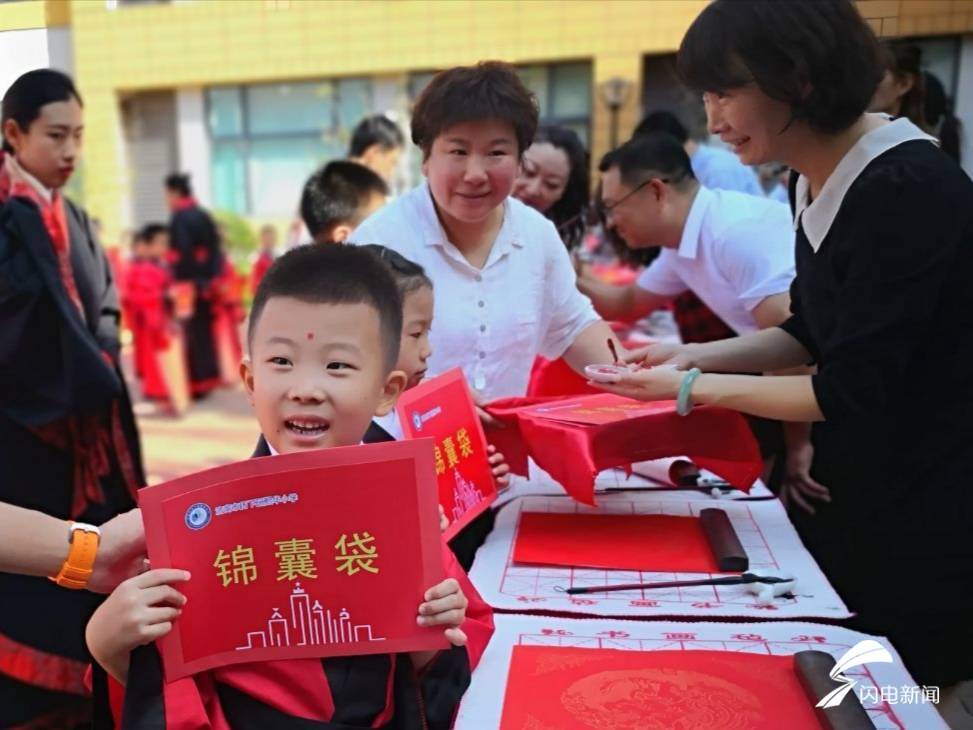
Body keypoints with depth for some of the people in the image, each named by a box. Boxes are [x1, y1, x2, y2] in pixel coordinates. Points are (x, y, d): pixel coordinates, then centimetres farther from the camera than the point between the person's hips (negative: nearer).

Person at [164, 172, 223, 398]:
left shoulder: (179, 219, -11)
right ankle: (209, 377, 20)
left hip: (189, 283, -7)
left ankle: (196, 383, 2)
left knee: (192, 331, -1)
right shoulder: (203, 215, 11)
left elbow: (182, 253, -19)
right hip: (207, 283, 8)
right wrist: (211, 278, 13)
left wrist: (179, 284, -17)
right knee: (205, 329, 14)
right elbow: (215, 248, 11)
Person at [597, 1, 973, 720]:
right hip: (859, 498, 8)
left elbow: (854, 392, -24)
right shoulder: (818, 184, 1)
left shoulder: (909, 193, -24)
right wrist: (695, 354, -2)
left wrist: (693, 388, -17)